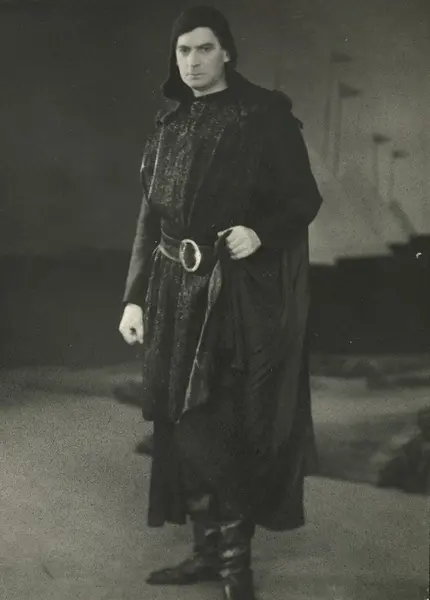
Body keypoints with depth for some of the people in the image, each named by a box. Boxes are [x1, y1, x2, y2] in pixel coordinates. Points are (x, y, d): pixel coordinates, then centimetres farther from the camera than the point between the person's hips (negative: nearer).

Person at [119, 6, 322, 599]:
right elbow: (151, 218, 13)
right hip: (179, 293, 6)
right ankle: (210, 548, 18)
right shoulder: (169, 128, 12)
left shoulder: (265, 116, -4)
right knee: (185, 422, 6)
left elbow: (304, 198, -5)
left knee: (226, 425, -6)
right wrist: (135, 297, 9)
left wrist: (260, 233, -24)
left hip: (242, 294, -6)